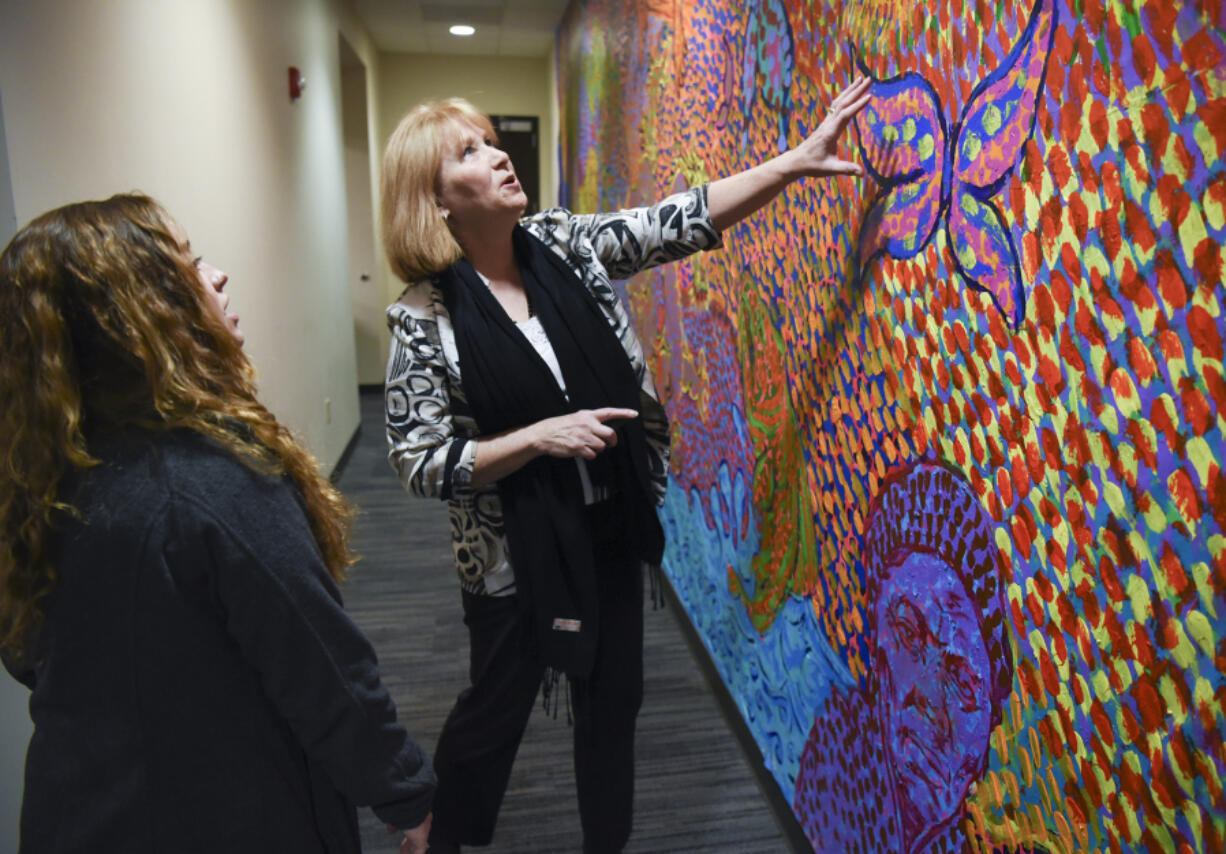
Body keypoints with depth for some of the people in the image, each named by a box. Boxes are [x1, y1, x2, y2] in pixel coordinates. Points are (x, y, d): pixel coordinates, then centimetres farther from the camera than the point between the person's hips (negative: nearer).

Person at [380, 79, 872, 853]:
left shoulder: (565, 246, -3)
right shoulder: (426, 317, -15)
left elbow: (682, 220, -6)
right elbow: (421, 463, -15)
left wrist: (800, 160, -13)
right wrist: (540, 437, -23)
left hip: (613, 528, 5)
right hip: (516, 555, -4)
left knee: (613, 701, 20)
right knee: (495, 712, 17)